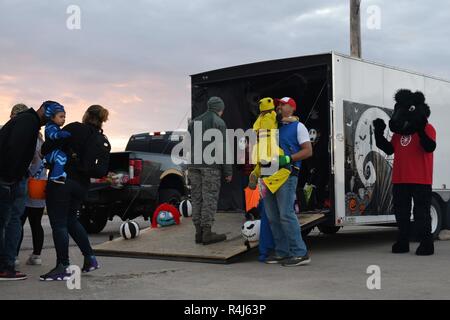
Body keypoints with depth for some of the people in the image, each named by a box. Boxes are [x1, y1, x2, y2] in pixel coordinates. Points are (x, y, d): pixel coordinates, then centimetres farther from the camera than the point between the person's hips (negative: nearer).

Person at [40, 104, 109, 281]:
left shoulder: (75, 128, -8)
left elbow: (49, 146, -13)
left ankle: (63, 267, -1)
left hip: (61, 180, -7)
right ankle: (90, 259, 24)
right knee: (71, 220, 23)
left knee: (58, 224, -1)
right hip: (82, 184, 7)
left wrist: (44, 153, 7)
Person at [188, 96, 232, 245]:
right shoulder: (219, 122, -2)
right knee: (210, 199, -3)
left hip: (194, 166, 6)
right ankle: (207, 233, -4)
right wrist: (228, 171, -5)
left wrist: (189, 165, 17)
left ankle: (199, 232, 11)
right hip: (211, 166, -6)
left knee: (197, 198, 8)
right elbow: (223, 149, -8)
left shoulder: (194, 122, 17)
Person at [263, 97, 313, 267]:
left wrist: (288, 159, -17)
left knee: (286, 214, -15)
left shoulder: (297, 127, 4)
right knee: (272, 216, 5)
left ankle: (300, 253, -11)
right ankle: (282, 252, 11)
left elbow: (308, 151, -6)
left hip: (287, 175, -7)